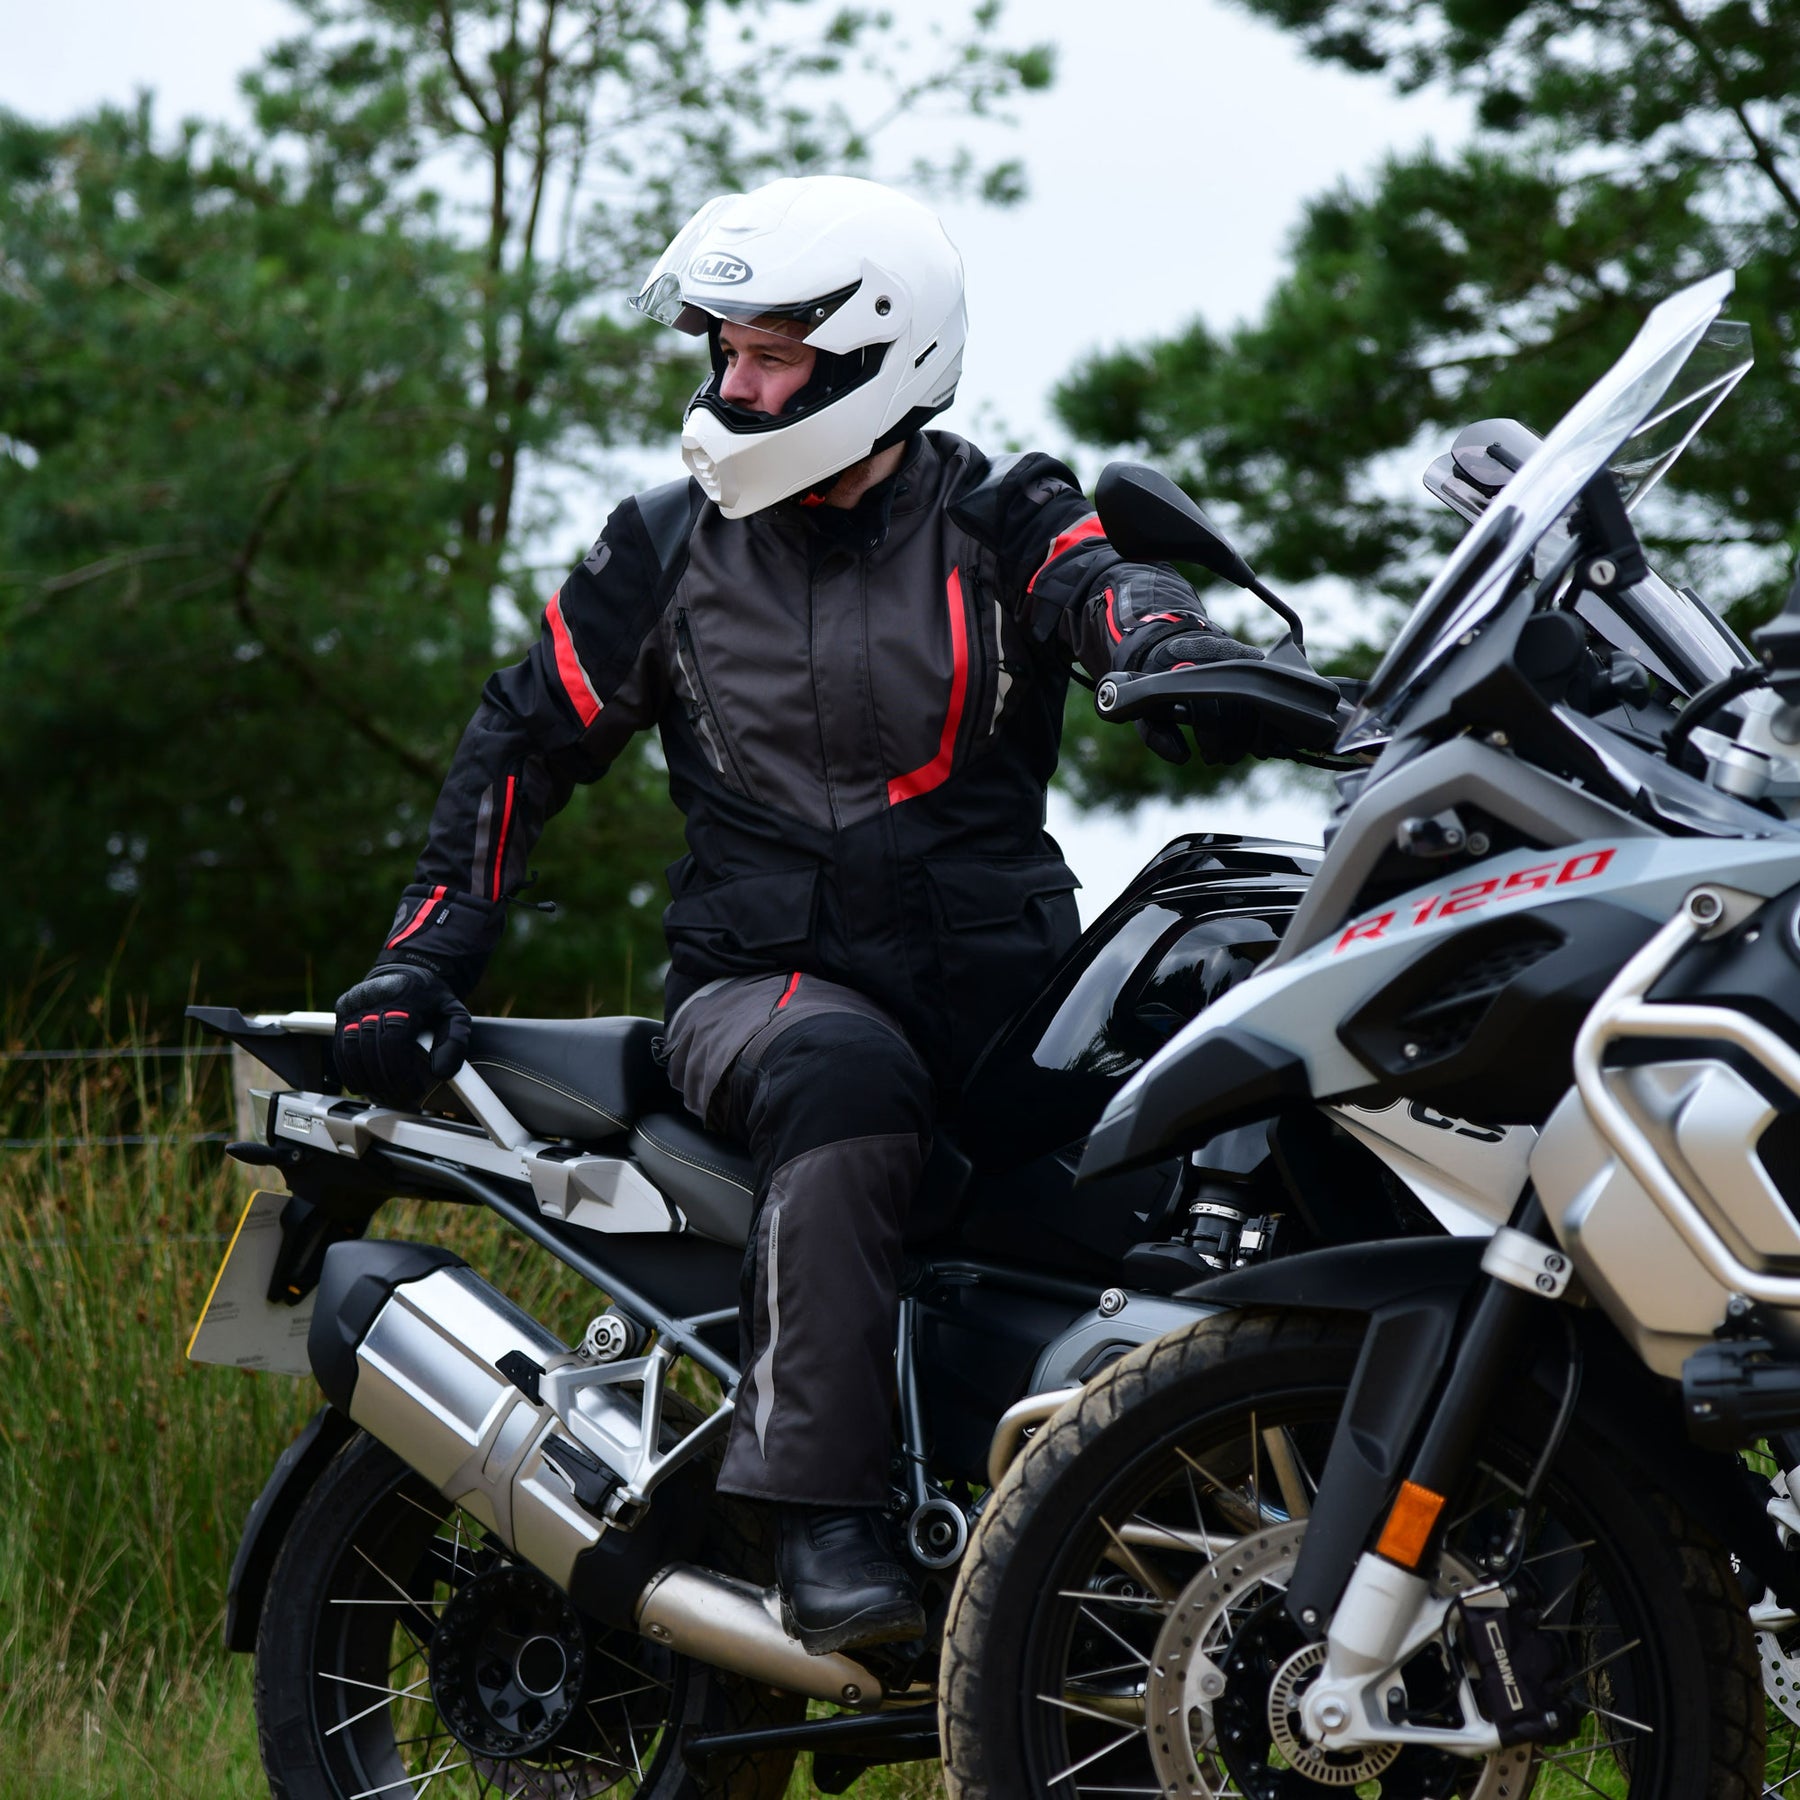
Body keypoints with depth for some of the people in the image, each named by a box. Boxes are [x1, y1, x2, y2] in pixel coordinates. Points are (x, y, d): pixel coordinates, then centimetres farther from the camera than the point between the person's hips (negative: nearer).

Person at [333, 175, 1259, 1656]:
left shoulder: (998, 523, 6)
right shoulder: (668, 548, 11)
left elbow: (1109, 586, -16)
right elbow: (526, 743, 16)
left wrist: (1181, 650, -41)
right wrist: (424, 961, 8)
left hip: (997, 971, 1)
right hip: (763, 983, -1)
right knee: (847, 1081, -37)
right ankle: (824, 1519, -40)